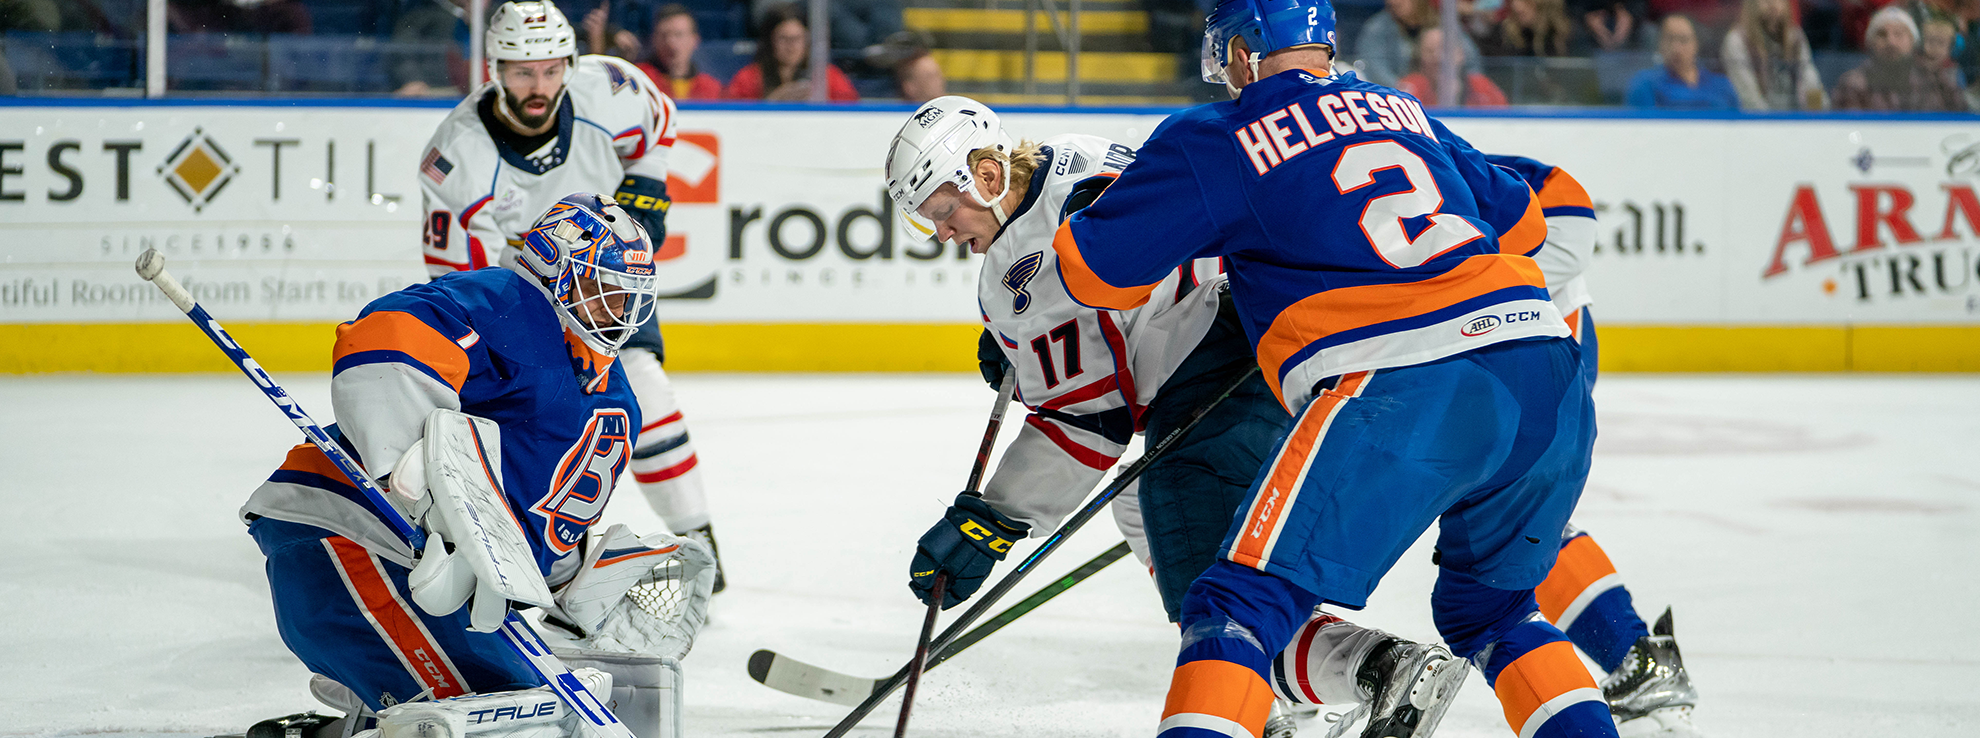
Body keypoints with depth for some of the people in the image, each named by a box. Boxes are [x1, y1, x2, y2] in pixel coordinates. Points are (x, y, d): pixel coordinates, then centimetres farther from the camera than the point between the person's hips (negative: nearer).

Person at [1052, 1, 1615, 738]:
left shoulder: (1214, 139, 9)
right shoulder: (1406, 113, 27)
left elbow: (1097, 267, 11)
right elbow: (1520, 220, 34)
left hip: (1402, 392, -6)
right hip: (1549, 374, 6)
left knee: (1243, 601, -4)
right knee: (1488, 606, 27)